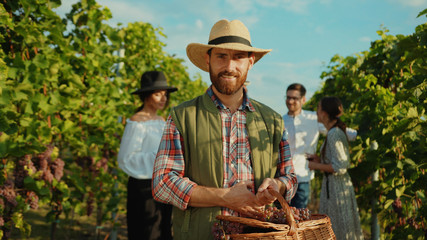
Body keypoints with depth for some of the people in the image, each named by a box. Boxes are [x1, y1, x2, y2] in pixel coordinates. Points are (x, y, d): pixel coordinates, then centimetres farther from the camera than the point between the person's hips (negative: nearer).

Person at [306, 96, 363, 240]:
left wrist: (317, 166, -12)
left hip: (336, 186, -10)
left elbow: (340, 167, -22)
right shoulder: (338, 131, 11)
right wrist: (320, 160, 12)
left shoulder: (334, 134, -18)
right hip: (333, 185, 10)